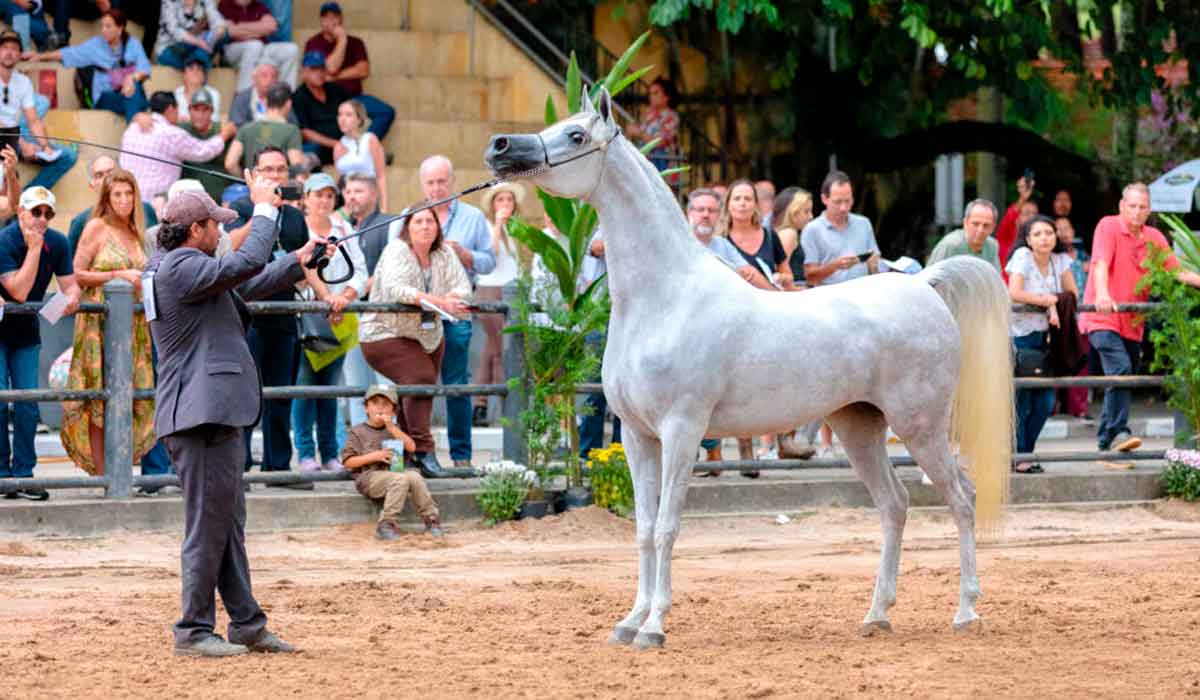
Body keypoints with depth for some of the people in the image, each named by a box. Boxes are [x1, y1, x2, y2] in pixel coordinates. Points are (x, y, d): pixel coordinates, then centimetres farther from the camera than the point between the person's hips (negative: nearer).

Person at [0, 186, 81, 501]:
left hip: (26, 332, 5)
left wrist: (72, 297, -25)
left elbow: (69, 284, -1)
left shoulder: (57, 243, -3)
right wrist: (34, 247, -28)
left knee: (28, 402, 0)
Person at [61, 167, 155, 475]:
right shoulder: (97, 227, -3)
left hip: (133, 322, 6)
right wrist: (119, 276, -13)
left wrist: (143, 281, 9)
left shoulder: (135, 232, 15)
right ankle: (101, 476, -5)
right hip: (100, 321, -6)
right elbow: (77, 274, -8)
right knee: (99, 400, -6)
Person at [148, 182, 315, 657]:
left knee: (229, 524, 14)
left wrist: (297, 262, 26)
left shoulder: (177, 267, 19)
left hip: (215, 414, 11)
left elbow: (248, 286, 28)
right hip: (202, 414, -11)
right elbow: (248, 264, -20)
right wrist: (263, 208, -8)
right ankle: (193, 631, -4)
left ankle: (246, 623, 19)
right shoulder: (181, 268, -14)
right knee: (207, 525, -7)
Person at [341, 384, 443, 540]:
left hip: (393, 472, 4)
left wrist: (391, 427, -4)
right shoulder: (357, 432, 8)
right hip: (368, 477, -4)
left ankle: (430, 519, -20)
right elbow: (348, 462, 0)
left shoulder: (394, 430, 20)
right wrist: (374, 456, -10)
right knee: (401, 479, -33)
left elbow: (411, 447, 2)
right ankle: (388, 523, -33)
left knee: (414, 476, -27)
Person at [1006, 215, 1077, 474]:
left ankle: (1026, 453, 18)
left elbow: (1072, 294, 8)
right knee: (1021, 400, -5)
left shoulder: (1060, 259, 6)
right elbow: (1015, 293, -21)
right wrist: (1049, 300, -11)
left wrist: (1055, 306, -12)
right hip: (1020, 334, -6)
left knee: (1045, 402, 4)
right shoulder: (1022, 256, -12)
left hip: (1044, 336, 6)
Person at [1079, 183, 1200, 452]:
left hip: (1133, 322, 7)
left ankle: (1106, 439, 23)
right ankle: (1118, 432, -26)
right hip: (1103, 318, -7)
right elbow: (1100, 263, -21)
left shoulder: (1154, 238, 10)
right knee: (1120, 369, -24)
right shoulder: (1108, 227, -8)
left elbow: (1177, 270, 11)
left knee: (1123, 379, 11)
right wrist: (1102, 295, -38)